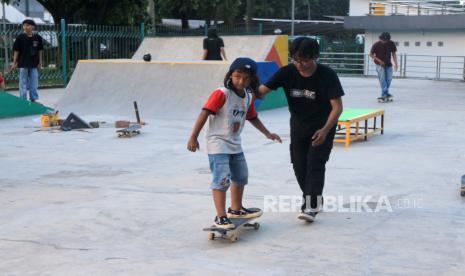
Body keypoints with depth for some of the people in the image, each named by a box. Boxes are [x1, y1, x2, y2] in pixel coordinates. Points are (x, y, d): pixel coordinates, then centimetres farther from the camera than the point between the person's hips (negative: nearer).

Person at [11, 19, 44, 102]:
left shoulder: (37, 38, -1)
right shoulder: (20, 37, -7)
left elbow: (40, 51, 7)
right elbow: (16, 51, -3)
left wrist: (40, 62, 8)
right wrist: (14, 63, -4)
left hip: (34, 64, 2)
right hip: (23, 64, -2)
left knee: (34, 84, 9)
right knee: (23, 84, 4)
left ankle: (34, 99, 21)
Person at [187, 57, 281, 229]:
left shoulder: (248, 97, 5)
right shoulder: (221, 94, -19)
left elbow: (252, 118, 21)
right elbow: (204, 114, -21)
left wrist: (267, 133, 20)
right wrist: (193, 137, -24)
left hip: (235, 144, 9)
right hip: (218, 144, -9)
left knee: (241, 177, 21)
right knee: (222, 179, -16)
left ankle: (236, 209, 40)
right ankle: (220, 217, -10)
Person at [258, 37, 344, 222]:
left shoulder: (327, 75, -22)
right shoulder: (287, 72, -14)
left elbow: (337, 106, -20)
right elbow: (262, 90, -20)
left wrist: (325, 130, -32)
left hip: (322, 127, -4)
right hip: (298, 125, 4)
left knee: (315, 163, -13)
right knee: (299, 165, 7)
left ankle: (312, 207, -10)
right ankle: (313, 199, 28)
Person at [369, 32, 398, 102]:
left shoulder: (391, 44, -4)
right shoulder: (376, 44, -13)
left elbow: (393, 54, 6)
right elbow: (371, 54, -7)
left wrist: (395, 64, 0)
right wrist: (379, 61, -15)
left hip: (388, 64, 4)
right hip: (380, 64, -4)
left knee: (389, 79, 2)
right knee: (382, 79, -11)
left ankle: (385, 94, 15)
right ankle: (385, 94, -13)